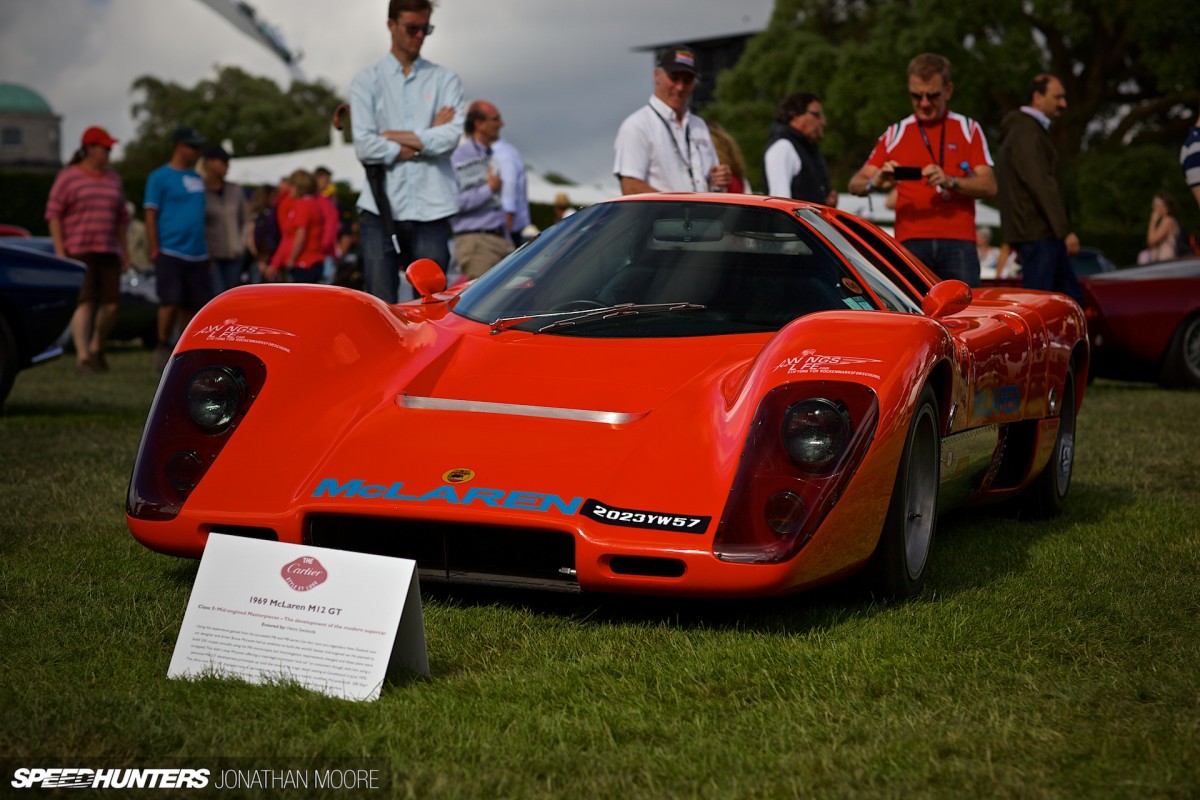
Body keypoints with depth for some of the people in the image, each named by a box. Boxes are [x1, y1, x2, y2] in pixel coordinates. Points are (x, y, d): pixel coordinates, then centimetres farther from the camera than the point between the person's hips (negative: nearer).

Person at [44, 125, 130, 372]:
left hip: (107, 251, 5)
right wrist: (59, 251, -13)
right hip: (77, 251, -5)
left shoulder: (112, 178, 13)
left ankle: (96, 349, 21)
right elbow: (53, 213, -6)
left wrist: (125, 251, 11)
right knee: (85, 302, -16)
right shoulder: (68, 176, -4)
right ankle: (83, 357, -19)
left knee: (111, 304, -1)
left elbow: (121, 217, 16)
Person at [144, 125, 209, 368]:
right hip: (170, 254, -6)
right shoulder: (160, 177, -1)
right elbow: (150, 217, -4)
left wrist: (207, 252, 18)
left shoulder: (198, 179, 17)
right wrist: (155, 251, -10)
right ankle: (162, 348, 5)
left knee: (192, 306, 4)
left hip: (197, 255, 6)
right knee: (171, 303, -11)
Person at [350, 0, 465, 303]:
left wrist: (392, 136, -6)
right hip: (380, 206, -1)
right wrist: (427, 138, -3)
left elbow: (451, 136, -6)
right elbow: (364, 146, -6)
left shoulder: (445, 80, 10)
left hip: (431, 208, 1)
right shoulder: (367, 81, 7)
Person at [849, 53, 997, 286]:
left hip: (957, 242, 0)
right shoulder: (896, 134, 15)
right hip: (910, 243, 0)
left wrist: (950, 181, -14)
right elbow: (856, 184, 9)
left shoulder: (969, 130, 13)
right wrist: (875, 183, -15)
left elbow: (989, 186, 4)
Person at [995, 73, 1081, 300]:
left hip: (1045, 234, 11)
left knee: (1070, 297, 10)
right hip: (1037, 234, -11)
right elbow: (1042, 185, -22)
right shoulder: (1026, 134, -13)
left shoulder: (1031, 131, 22)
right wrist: (1065, 230, -26)